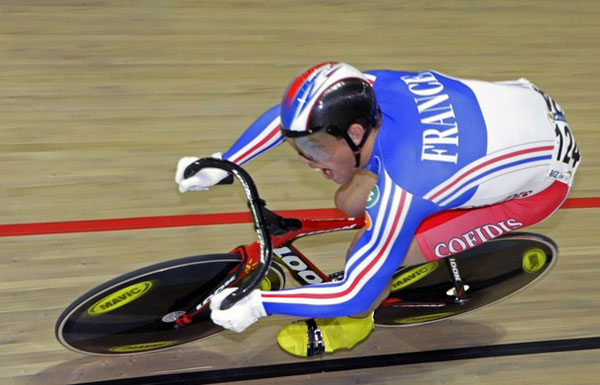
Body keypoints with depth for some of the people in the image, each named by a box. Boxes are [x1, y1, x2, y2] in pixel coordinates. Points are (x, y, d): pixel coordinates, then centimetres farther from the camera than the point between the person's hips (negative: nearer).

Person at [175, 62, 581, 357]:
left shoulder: (401, 189, -36)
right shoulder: (370, 88, -19)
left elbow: (355, 294, -26)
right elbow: (293, 113, 2)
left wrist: (256, 304, -21)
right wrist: (220, 166, 1)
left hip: (545, 176, -7)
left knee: (371, 256, -17)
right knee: (352, 201, -2)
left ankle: (351, 325, 14)